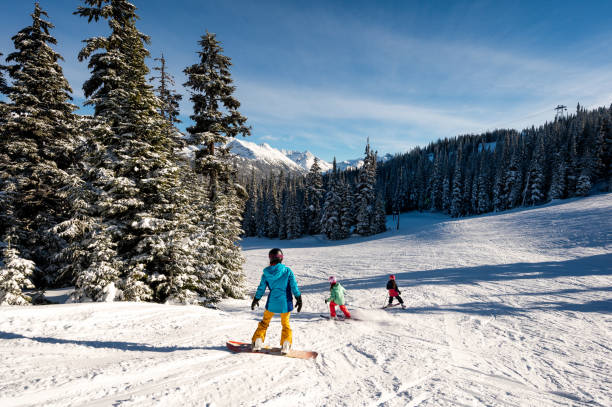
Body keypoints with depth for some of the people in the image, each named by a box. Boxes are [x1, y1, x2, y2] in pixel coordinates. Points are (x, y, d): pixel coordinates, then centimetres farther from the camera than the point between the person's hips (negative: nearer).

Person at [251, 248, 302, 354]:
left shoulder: (266, 273, -4)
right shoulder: (287, 270, -10)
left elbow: (261, 288, 4)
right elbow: (294, 286, -7)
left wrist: (256, 300, 18)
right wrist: (299, 299, 3)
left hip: (272, 302, 1)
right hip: (285, 302, -1)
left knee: (265, 322, 19)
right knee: (285, 323, 17)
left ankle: (258, 342, 15)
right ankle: (286, 345, 10)